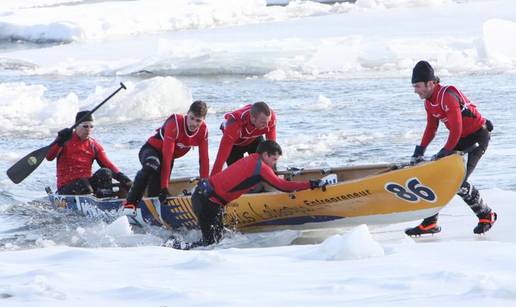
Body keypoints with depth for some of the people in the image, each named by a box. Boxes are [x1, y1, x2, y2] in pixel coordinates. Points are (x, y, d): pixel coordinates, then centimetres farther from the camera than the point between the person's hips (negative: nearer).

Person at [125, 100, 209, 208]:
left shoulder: (203, 130, -16)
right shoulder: (175, 124, -33)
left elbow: (204, 159, -8)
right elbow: (166, 155, -35)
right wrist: (164, 187, -36)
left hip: (171, 157, 7)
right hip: (152, 149, -7)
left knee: (156, 191, -6)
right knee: (152, 166, -40)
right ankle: (130, 204, -37)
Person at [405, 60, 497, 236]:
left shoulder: (447, 96, -27)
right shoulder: (429, 101, 3)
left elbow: (456, 130, -28)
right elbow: (431, 128, 14)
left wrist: (444, 153, -21)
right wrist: (419, 152, 7)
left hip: (478, 136, -9)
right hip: (461, 138, 9)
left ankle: (486, 216, 3)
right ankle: (430, 223, 5)